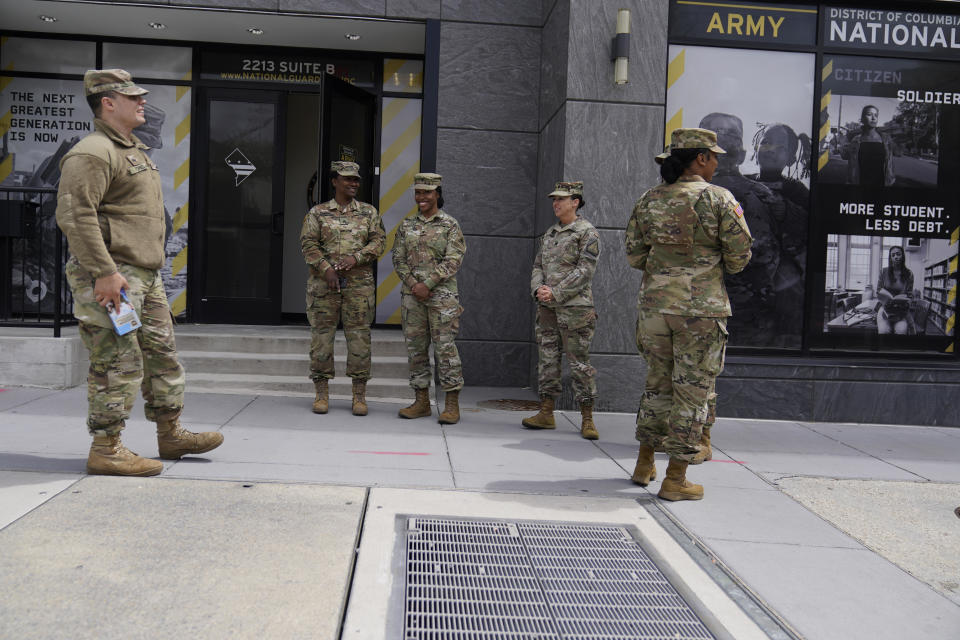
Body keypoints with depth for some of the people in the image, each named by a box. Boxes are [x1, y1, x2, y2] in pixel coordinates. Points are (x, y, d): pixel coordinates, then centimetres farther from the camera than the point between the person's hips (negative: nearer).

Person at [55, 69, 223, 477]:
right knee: (118, 363, -6)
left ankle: (171, 435, 26)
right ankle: (105, 450, 4)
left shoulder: (135, 151, 21)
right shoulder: (93, 154, -12)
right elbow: (75, 216, -22)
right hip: (110, 277, -10)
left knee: (162, 354, 15)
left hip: (146, 275, 10)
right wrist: (104, 272, -26)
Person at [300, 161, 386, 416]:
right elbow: (308, 244, 1)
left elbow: (379, 240, 4)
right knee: (322, 335, 1)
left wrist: (356, 257, -13)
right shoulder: (317, 213, 8)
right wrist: (326, 269, -13)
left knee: (359, 337, -1)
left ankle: (359, 396, 7)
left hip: (359, 283, 1)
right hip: (323, 283, 0)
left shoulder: (369, 212, 13)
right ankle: (322, 394, 10)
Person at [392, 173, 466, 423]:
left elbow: (453, 261, -8)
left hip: (442, 295, -4)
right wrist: (413, 284, -8)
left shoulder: (450, 225, 1)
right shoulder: (407, 226, 12)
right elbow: (398, 259, 8)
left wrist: (427, 284, -15)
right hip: (412, 296, 4)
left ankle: (452, 405, 0)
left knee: (445, 346, -5)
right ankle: (422, 402, 15)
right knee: (415, 347, 6)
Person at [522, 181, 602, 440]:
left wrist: (556, 292, -17)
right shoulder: (549, 234, 17)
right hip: (547, 308, 7)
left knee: (579, 362, -4)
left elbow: (585, 271, -12)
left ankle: (587, 420, 3)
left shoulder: (587, 233, -4)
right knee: (547, 358, 8)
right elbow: (538, 266, 16)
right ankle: (546, 414, 14)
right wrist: (538, 289, -4)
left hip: (575, 307, -7)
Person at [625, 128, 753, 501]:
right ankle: (675, 480, 9)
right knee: (693, 390, 4)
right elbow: (739, 255, -5)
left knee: (657, 383, 19)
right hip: (702, 307, -5)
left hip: (654, 303, 5)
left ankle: (644, 464, 29)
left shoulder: (649, 200, 5)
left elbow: (634, 255, 6)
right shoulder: (720, 199, -8)